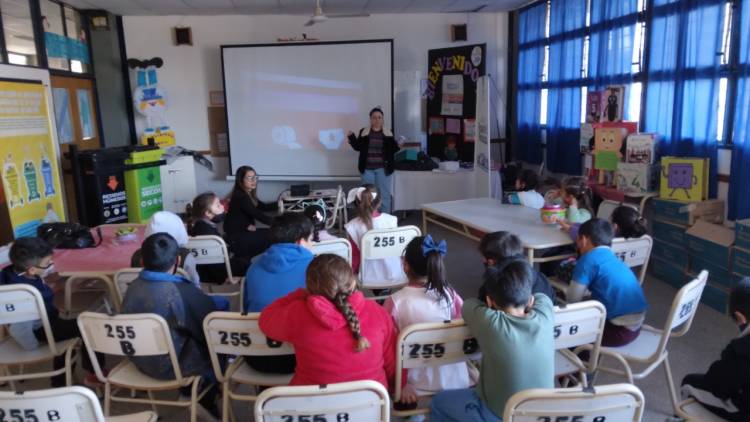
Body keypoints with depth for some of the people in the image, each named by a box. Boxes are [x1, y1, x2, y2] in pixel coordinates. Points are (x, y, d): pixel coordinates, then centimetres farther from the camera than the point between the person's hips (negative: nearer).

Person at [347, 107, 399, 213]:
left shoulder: (388, 133, 3)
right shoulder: (364, 132, 4)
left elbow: (393, 150, 2)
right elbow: (358, 147, 4)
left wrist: (398, 145, -18)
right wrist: (351, 137, -9)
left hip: (383, 168, -1)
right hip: (367, 168, 1)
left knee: (384, 194, 4)